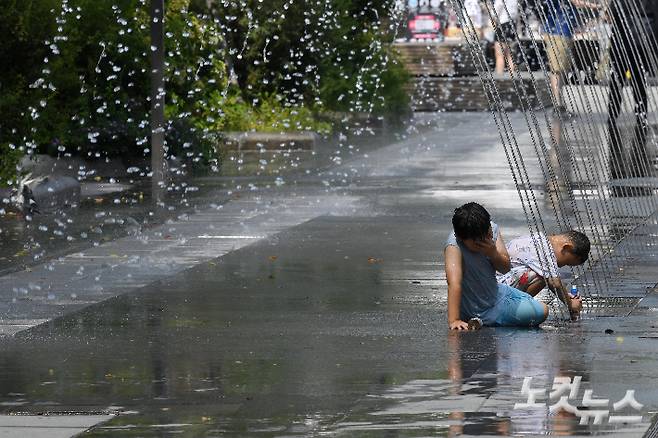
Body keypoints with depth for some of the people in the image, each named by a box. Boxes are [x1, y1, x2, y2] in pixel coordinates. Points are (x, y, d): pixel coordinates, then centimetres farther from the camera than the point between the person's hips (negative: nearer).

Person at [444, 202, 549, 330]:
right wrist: (454, 321, -51)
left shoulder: (491, 229, -11)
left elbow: (506, 268, -4)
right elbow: (454, 284, -42)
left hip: (495, 293, 7)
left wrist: (494, 254, -27)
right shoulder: (454, 246, -31)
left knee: (542, 311, 19)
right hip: (478, 312, -7)